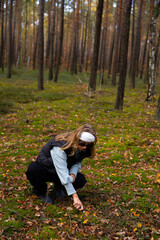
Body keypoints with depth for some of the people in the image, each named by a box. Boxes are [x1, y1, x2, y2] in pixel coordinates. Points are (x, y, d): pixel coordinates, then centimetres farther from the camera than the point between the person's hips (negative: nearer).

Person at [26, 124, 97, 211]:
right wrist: (75, 196, -42)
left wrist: (73, 174, -24)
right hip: (45, 168, -5)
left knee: (81, 180, -23)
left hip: (62, 171, 5)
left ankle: (58, 187, 9)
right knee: (33, 169, -39)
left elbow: (78, 163, 0)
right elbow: (63, 174, -40)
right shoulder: (60, 147, -37)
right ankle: (41, 192, -6)